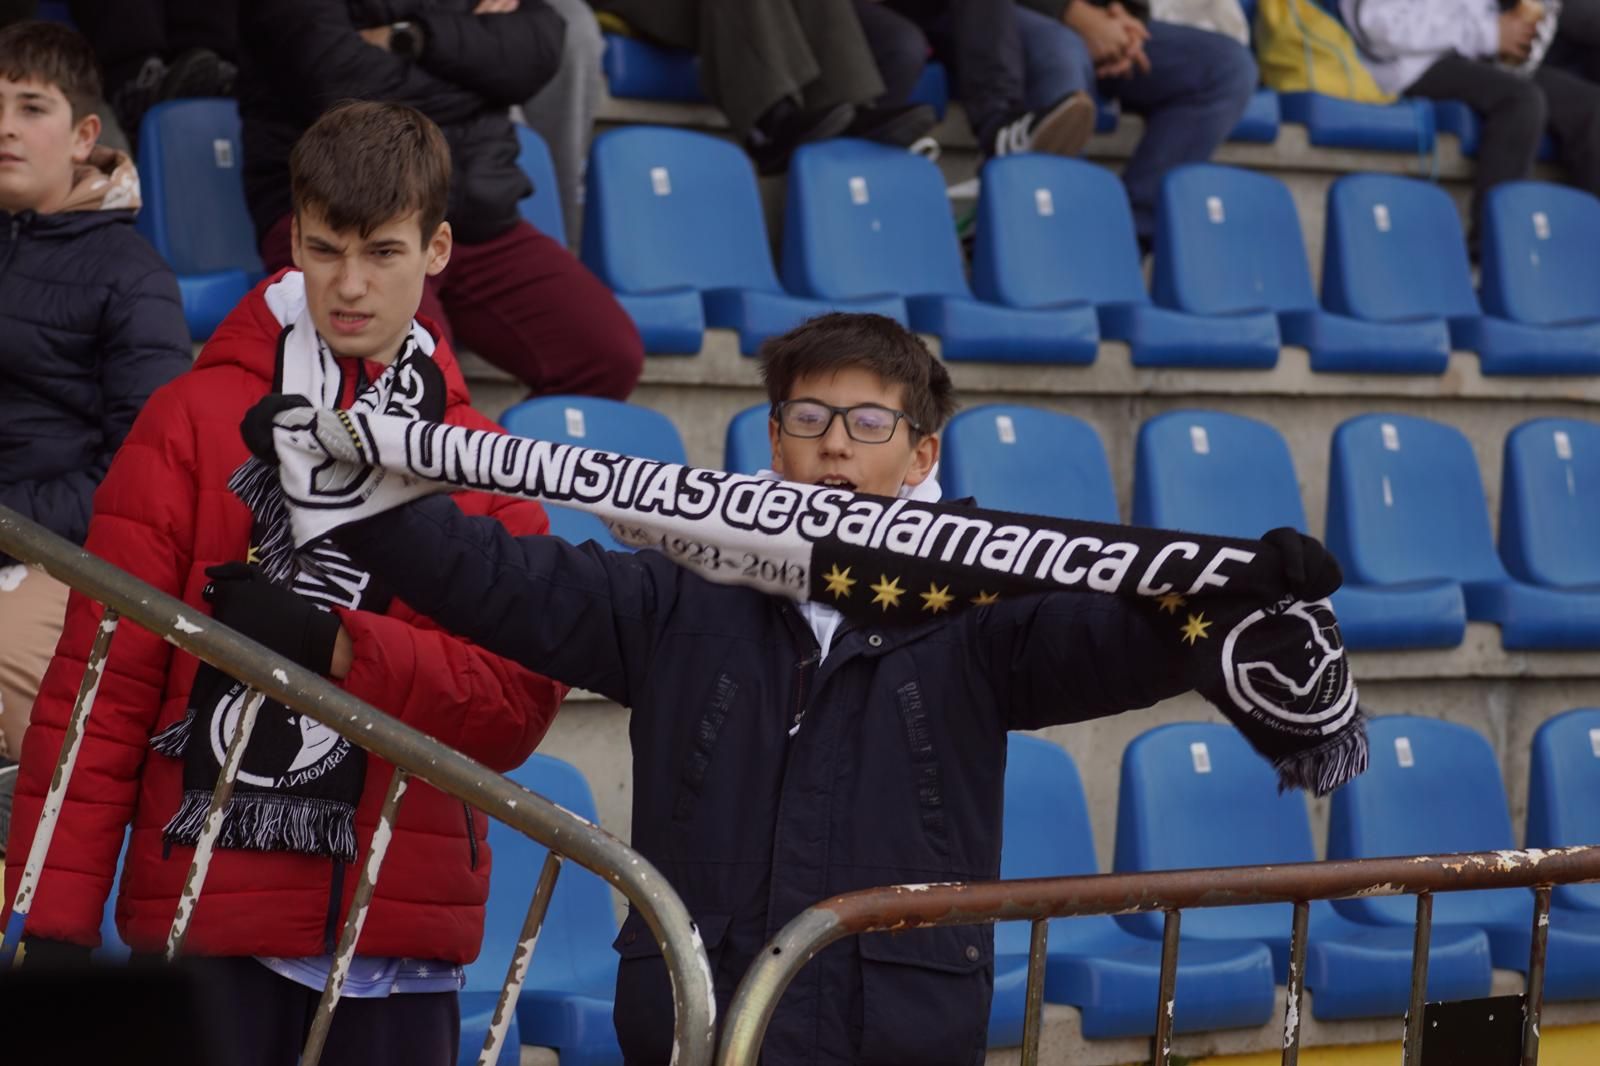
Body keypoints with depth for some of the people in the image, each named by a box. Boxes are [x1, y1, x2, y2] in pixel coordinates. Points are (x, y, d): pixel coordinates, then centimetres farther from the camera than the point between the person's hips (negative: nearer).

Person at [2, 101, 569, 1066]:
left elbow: (518, 711, -1)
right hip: (204, 921, -2)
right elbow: (100, 681, -1)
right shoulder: (192, 422, 3)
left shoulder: (484, 470, 11)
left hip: (399, 948, 2)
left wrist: (328, 643, -14)